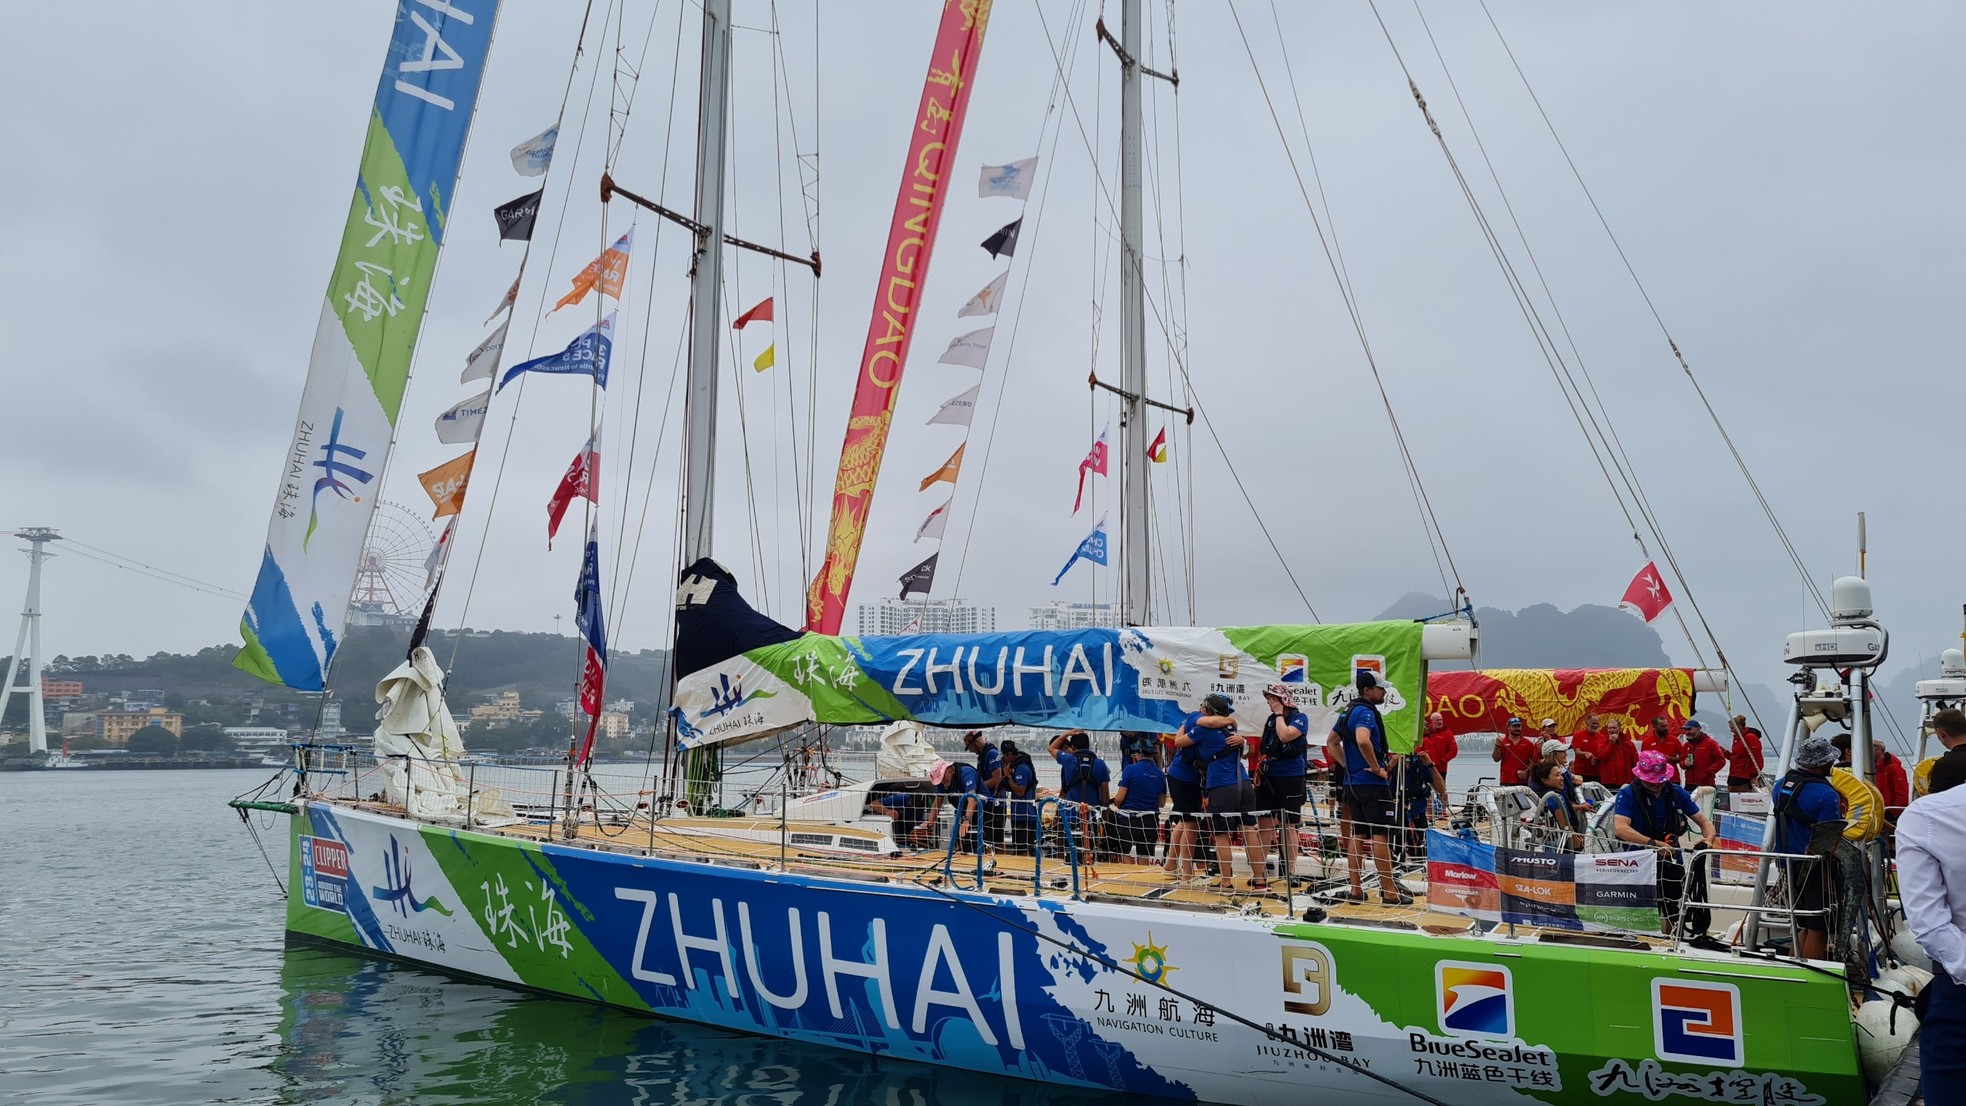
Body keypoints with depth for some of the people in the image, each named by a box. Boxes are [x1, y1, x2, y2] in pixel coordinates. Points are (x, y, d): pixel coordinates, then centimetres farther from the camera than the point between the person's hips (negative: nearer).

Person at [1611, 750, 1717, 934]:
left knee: (1674, 918, 11)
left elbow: (1703, 821, 8)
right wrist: (1653, 843, -33)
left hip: (1671, 861, 4)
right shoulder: (1628, 794, -11)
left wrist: (1710, 836, -15)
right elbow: (1620, 828, -24)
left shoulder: (1676, 793, 3)